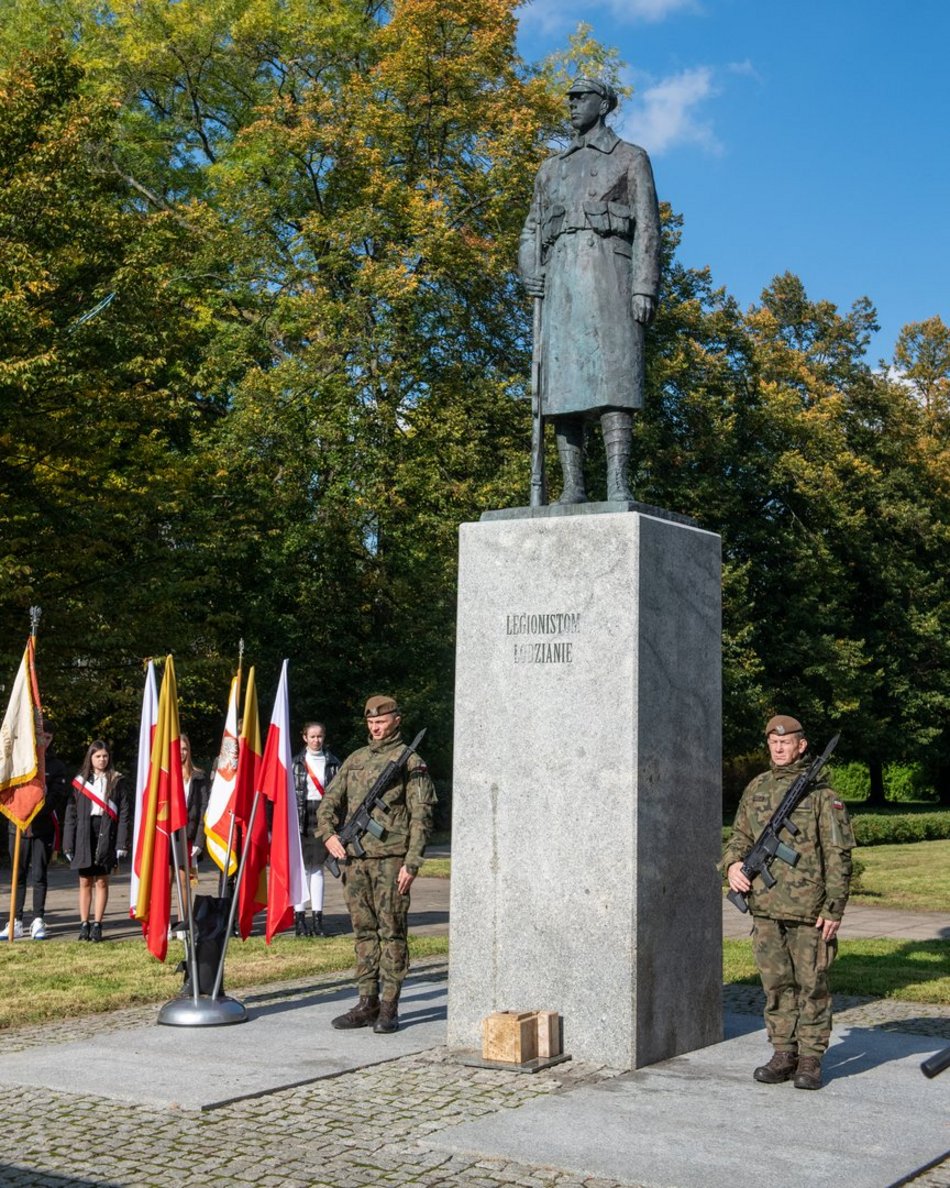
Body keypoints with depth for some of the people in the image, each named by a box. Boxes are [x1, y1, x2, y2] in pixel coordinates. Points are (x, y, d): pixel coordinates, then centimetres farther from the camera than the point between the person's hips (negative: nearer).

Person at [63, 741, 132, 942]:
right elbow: (71, 814, 6)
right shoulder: (80, 781, 7)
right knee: (85, 882, 4)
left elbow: (124, 813, 1)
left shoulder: (117, 781, 4)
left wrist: (122, 843, -7)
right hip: (84, 836, 1)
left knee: (101, 881, 2)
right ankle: (84, 924, 10)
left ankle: (97, 924, 7)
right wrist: (68, 845, 0)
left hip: (106, 835, -1)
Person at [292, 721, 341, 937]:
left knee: (317, 867, 5)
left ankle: (317, 919, 8)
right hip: (301, 815, -2)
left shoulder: (333, 762, 9)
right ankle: (299, 917, 1)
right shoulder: (296, 762, 3)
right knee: (301, 867, -3)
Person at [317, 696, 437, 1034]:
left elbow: (422, 817, -6)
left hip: (390, 859, -5)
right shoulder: (355, 760, 15)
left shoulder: (410, 762, -2)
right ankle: (367, 1003, 15)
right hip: (355, 858, 6)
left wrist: (411, 864, -13)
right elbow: (329, 802, 16)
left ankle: (389, 1008, 2)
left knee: (391, 932, -2)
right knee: (364, 932, 9)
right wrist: (329, 834, -3)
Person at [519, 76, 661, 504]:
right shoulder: (551, 168, 26)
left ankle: (617, 485, -22)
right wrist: (530, 274, 2)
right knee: (562, 383, -4)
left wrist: (645, 287, -11)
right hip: (560, 280, 5)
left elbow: (646, 226, 2)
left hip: (607, 272, -5)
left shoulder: (630, 158, 13)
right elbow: (532, 230, 23)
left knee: (612, 378, -15)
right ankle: (573, 486, -5)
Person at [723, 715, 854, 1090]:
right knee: (776, 984, 9)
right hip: (765, 904, 4)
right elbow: (740, 836, 19)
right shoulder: (756, 788, 10)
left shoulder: (820, 791, -5)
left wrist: (834, 907, -11)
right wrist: (733, 864, -3)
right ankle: (783, 1054, 19)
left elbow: (839, 853, -6)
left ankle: (811, 1059, 12)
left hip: (808, 906, -4)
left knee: (811, 984, 3)